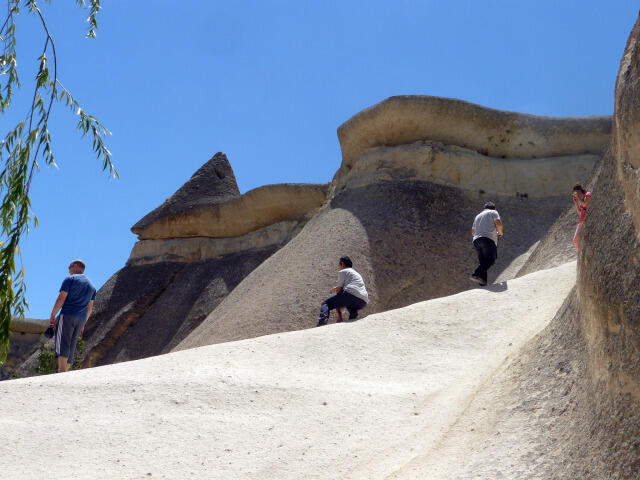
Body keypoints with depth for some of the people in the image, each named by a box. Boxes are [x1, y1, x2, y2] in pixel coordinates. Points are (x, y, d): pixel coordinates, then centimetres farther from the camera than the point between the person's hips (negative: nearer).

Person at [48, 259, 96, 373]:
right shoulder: (91, 286, 24)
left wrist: (52, 315, -2)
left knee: (63, 344, -17)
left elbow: (61, 298, -5)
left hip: (67, 314, -6)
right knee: (71, 348, 7)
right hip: (81, 319, 6)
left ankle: (61, 372, -32)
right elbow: (90, 307, 22)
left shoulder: (70, 279, 5)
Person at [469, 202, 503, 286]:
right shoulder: (493, 212, 12)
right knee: (491, 260, -10)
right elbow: (498, 223, -6)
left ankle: (483, 283, -5)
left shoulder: (478, 216, 31)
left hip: (476, 240, 7)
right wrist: (500, 233, 11)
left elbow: (473, 232, 31)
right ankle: (476, 274, -27)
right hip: (488, 239, -7)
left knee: (482, 262, 5)